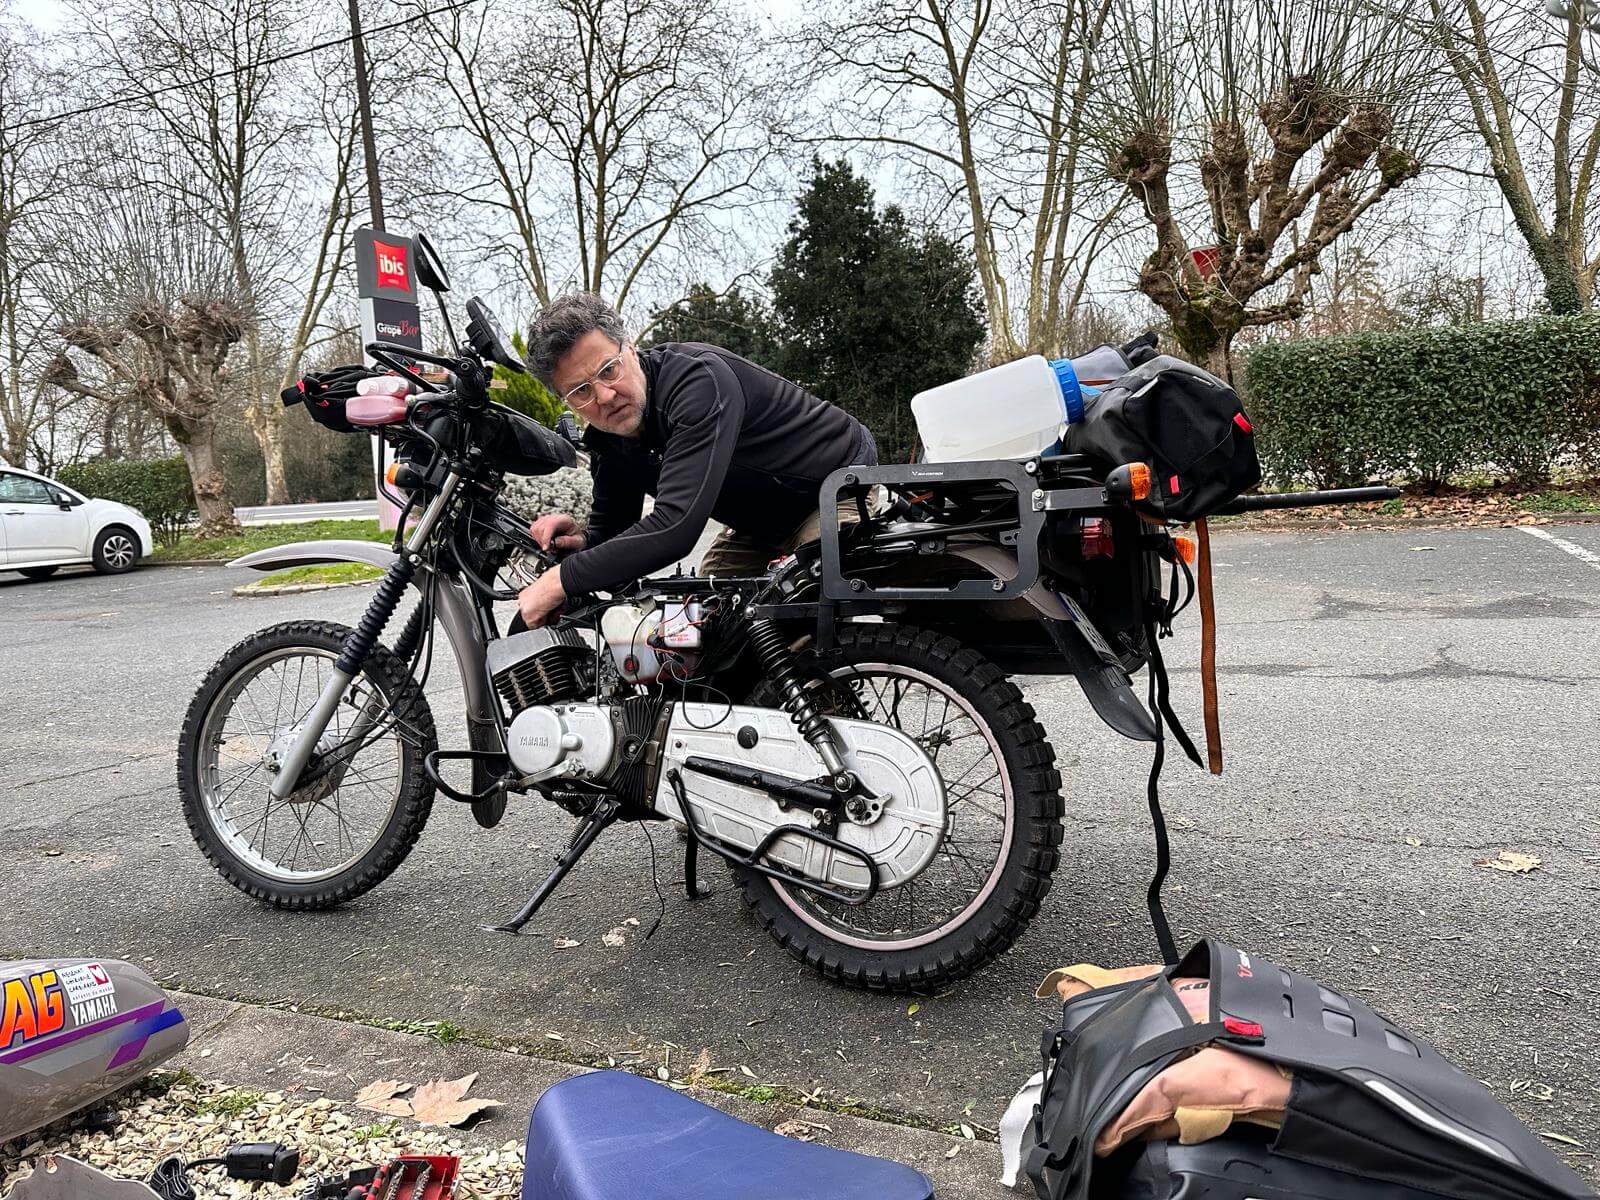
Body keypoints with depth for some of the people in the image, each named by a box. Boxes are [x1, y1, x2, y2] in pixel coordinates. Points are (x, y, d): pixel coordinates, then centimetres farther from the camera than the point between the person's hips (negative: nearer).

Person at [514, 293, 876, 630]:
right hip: (766, 523, 8)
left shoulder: (697, 378, -33)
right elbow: (614, 526, 6)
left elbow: (676, 528, -42)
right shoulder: (605, 437, -6)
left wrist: (561, 580, -36)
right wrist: (584, 540, -20)